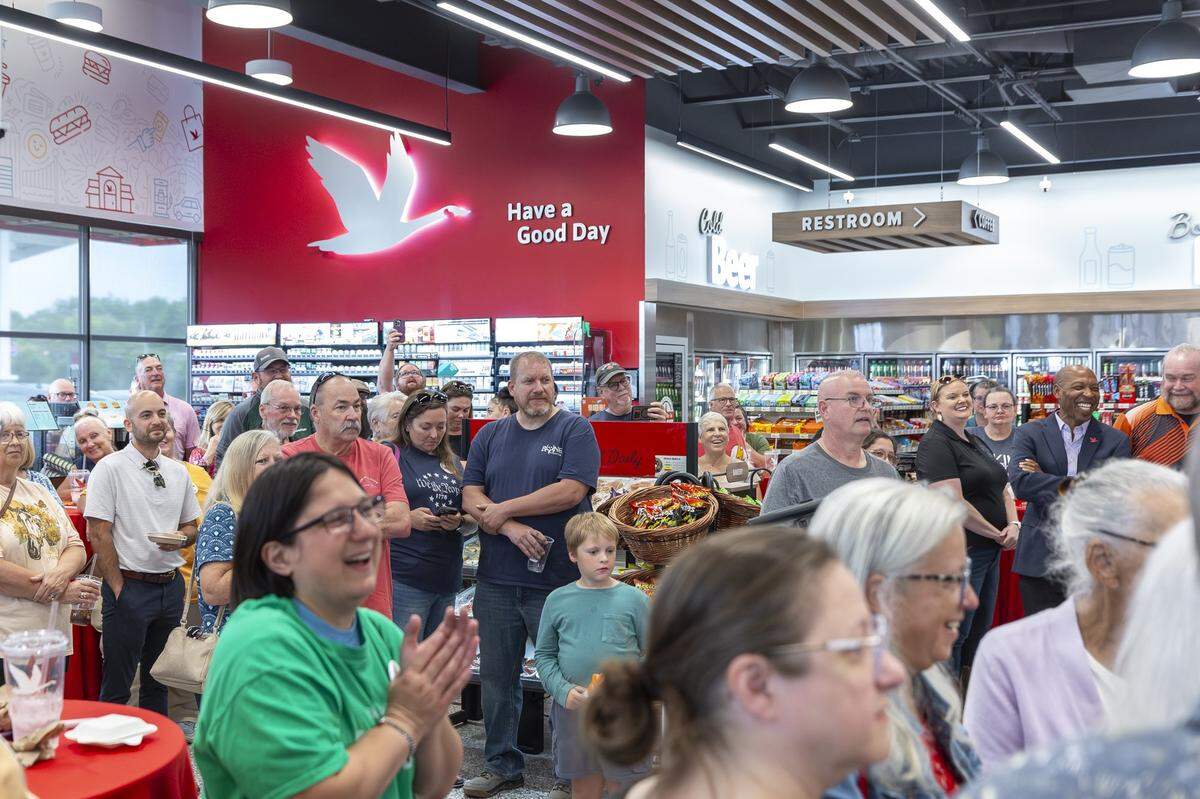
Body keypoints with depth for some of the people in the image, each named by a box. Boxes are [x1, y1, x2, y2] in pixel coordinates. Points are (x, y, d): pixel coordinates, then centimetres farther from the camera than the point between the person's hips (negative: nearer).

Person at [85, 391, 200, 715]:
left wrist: (181, 537, -7)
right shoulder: (110, 468, -7)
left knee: (158, 681, 17)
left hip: (171, 587, 6)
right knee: (117, 687, 1)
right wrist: (119, 589, -12)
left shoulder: (178, 472, 10)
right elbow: (97, 533, -10)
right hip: (129, 587, -5)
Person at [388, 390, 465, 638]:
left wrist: (458, 521, -1)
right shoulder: (393, 457, -1)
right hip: (406, 578, -6)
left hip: (448, 578, 6)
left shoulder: (453, 462, 16)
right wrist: (409, 518, -19)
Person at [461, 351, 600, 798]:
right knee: (496, 678, 12)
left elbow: (571, 491, -15)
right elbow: (470, 497, 3)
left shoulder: (574, 429, -2)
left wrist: (502, 509, -9)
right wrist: (511, 528, -15)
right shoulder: (490, 436, 11)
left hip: (558, 578, -4)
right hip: (497, 580, 4)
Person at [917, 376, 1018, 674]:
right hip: (960, 551, -9)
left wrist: (1014, 524, 0)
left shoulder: (974, 442, 17)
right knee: (955, 634, -2)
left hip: (990, 550, 9)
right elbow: (954, 504, -20)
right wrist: (998, 534, -11)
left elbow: (1002, 487, 20)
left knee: (980, 631, 15)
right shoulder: (936, 444, -13)